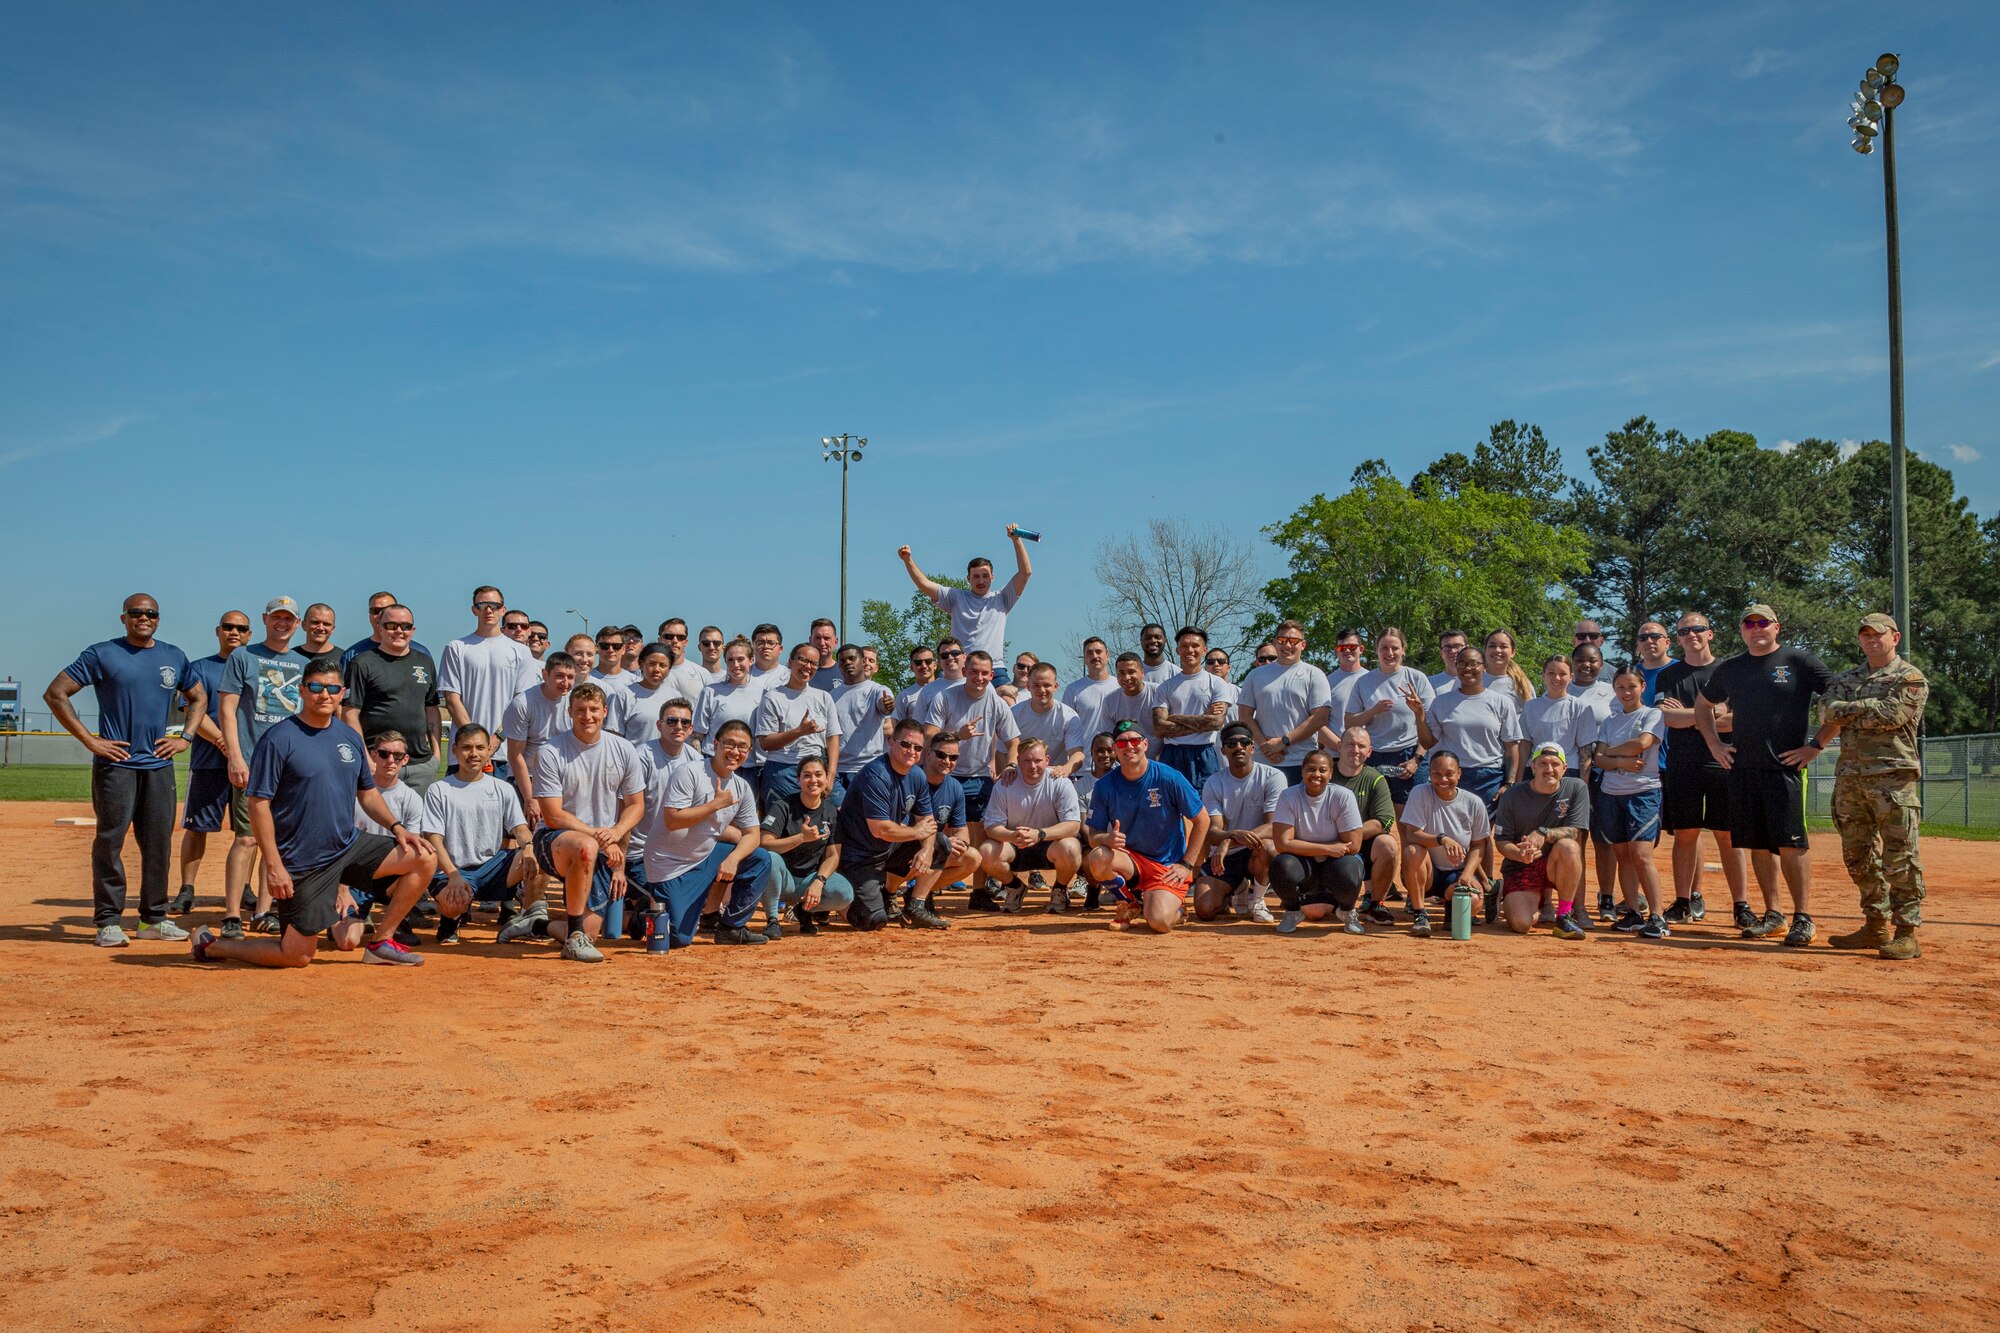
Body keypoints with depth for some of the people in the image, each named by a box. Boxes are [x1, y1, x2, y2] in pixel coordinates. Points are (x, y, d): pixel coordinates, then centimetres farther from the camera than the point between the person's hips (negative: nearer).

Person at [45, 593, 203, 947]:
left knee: (159, 844, 6)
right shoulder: (102, 654, -1)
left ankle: (155, 919, 15)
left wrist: (184, 738, 10)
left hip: (159, 764, 4)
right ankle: (108, 922, 4)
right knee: (109, 841, -2)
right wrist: (89, 740, -9)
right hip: (115, 764, -4)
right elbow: (55, 694, -4)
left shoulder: (174, 657, 12)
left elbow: (199, 697, 24)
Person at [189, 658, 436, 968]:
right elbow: (259, 804, -14)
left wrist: (397, 826, 1)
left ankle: (382, 942, 5)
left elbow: (367, 791, 18)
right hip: (302, 864, -6)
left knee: (424, 858, -8)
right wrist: (273, 866, -20)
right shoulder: (278, 739, -12)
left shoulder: (350, 737, 7)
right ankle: (210, 945, 22)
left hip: (349, 847, 6)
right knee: (299, 956, -1)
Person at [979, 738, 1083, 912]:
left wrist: (1039, 834, -36)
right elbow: (992, 826, -11)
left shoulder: (1060, 783, -12)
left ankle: (1060, 890, 0)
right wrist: (1012, 836, -35)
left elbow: (1073, 825, -19)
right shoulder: (1005, 785, -8)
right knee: (986, 852, -27)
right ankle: (1015, 888, 5)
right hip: (1015, 849, 2)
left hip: (1049, 846, -2)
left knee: (1069, 849, -35)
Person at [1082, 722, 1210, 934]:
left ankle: (1173, 906, 14)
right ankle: (1129, 903, 0)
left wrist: (1187, 865, -7)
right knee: (1097, 858, -31)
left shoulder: (1169, 779, -11)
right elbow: (1094, 836, -2)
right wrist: (1107, 839, -27)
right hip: (1129, 859, 3)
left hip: (1168, 866, -2)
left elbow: (1202, 820, -3)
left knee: (1160, 922, -26)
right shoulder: (1104, 786, -4)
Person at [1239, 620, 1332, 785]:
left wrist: (1283, 742, -10)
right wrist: (1264, 744, -6)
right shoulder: (1256, 675, 15)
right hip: (1262, 762, 2)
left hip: (1302, 763, -2)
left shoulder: (1314, 675, 5)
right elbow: (1245, 714, 9)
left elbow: (1320, 717, -4)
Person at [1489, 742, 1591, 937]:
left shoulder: (1576, 788, -5)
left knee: (1568, 846, -35)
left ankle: (1565, 915, -18)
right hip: (1520, 866, 0)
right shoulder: (1512, 796, -6)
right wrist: (1519, 854, -26)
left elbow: (1576, 833, -12)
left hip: (1556, 867, 0)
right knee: (1521, 924, -22)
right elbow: (1501, 842, -4)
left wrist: (1543, 833, -29)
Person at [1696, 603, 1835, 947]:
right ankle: (1773, 915, 16)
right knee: (1757, 844, 7)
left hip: (1785, 767, -5)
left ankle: (1803, 918, -2)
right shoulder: (1730, 669, 13)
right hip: (1742, 768, 5)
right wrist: (1714, 744, 17)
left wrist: (1815, 745, -8)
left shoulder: (1800, 661, -2)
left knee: (1790, 843, -9)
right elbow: (1703, 703, 29)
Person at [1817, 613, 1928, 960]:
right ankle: (1876, 926, 18)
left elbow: (1892, 715, -14)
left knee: (1900, 858, -8)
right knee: (1858, 855, 9)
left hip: (1894, 777, -6)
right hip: (1850, 776, 6)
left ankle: (1906, 933, -5)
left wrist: (1849, 710, -3)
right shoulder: (1845, 679, 18)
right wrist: (1868, 707, -11)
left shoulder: (1911, 678, 2)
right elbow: (1828, 710, 1)